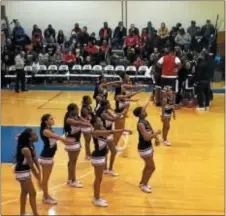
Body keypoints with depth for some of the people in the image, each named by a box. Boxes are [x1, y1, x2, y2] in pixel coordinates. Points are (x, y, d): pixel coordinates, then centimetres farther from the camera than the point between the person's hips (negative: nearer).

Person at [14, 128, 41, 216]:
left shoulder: (31, 146, -2)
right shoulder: (26, 149, -29)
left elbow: (35, 159, 4)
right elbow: (31, 165, -26)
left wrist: (39, 171, -3)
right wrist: (38, 179, -20)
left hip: (26, 171, 10)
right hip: (22, 172, -10)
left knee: (25, 192, 20)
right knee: (32, 193, -3)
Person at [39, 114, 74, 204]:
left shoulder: (50, 129, 10)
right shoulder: (45, 131, -20)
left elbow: (57, 137, 6)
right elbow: (57, 137, -25)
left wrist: (67, 140, -6)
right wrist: (67, 140, -21)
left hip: (50, 156, 9)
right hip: (46, 157, -9)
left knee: (47, 178, 18)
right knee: (45, 178, 2)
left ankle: (46, 195, 29)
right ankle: (46, 198, 12)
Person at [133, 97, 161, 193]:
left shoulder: (146, 121, 4)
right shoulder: (140, 124, -25)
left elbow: (152, 131, 10)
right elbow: (146, 137, -29)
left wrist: (156, 138, -6)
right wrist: (156, 133, -18)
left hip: (149, 147, 9)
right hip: (144, 148, -9)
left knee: (148, 166, 19)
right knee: (152, 167, -3)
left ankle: (142, 182, 34)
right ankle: (144, 185, 11)